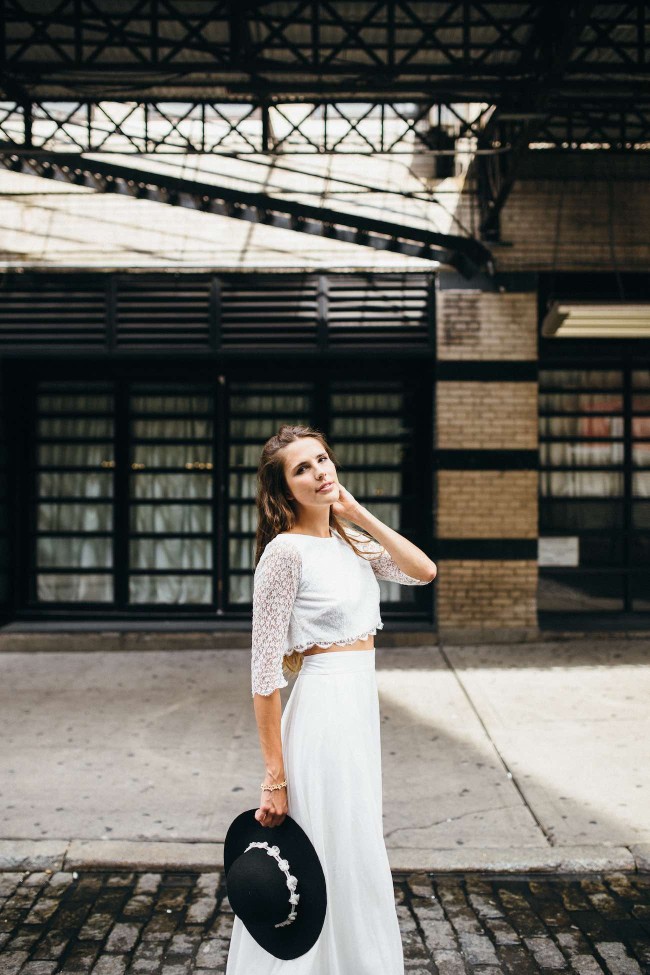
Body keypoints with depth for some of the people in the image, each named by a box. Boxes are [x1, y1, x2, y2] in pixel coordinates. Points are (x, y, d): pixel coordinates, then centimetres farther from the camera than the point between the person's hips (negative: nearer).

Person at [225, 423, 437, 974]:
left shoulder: (349, 540, 9)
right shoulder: (286, 551, -15)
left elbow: (424, 571, -1)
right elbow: (265, 673, -16)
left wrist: (360, 514, -3)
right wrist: (274, 778, -17)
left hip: (360, 707, 8)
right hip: (323, 707, -8)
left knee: (354, 858, 20)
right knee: (336, 866, 4)